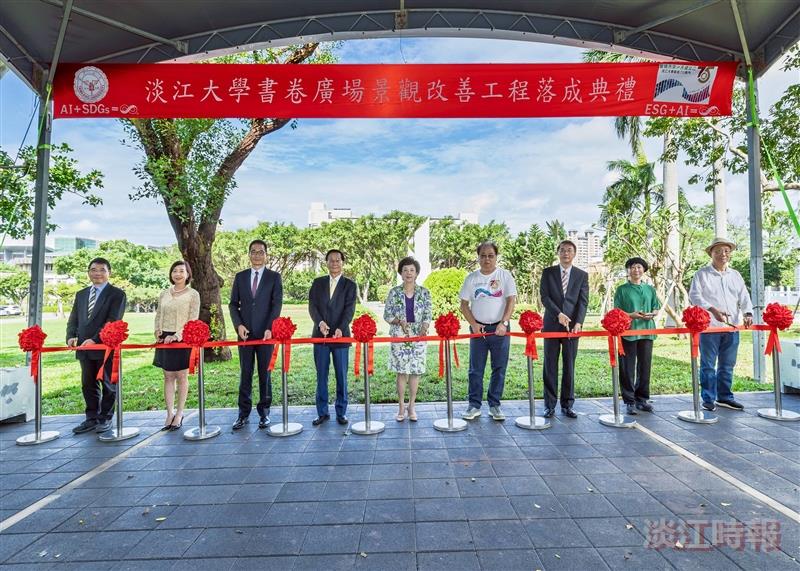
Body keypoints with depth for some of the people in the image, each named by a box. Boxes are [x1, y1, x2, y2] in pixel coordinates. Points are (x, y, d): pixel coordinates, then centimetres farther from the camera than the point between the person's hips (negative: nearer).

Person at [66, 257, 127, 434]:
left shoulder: (117, 294, -5)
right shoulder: (81, 294, 15)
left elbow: (113, 320, -14)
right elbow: (73, 319, 13)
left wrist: (95, 339, -22)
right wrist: (71, 337, -6)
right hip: (84, 348, 6)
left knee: (108, 384, 5)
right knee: (88, 385, 13)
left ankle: (105, 418, 18)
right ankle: (92, 418, 24)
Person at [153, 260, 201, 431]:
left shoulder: (193, 294, -3)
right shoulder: (164, 294, 10)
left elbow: (193, 319, -9)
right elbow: (158, 316, 15)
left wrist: (177, 335, -18)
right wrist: (158, 332, -1)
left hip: (183, 339, -4)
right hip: (165, 339, 4)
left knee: (182, 376, 4)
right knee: (168, 377, 7)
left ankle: (179, 414, 14)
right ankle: (170, 413, 15)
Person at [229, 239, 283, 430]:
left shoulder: (274, 277, 3)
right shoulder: (240, 277, 11)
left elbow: (277, 304, -5)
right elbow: (233, 304, 10)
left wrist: (269, 328, -14)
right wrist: (238, 325, -5)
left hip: (266, 333, -2)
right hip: (245, 333, 2)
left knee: (264, 373, 5)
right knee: (245, 374, 7)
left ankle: (264, 412, 16)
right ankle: (244, 414, 16)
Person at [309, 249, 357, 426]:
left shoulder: (350, 285, 3)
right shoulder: (318, 283, 10)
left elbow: (349, 309, -7)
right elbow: (312, 305, 1)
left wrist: (340, 328, -22)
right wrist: (320, 322, -17)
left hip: (341, 335, -2)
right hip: (320, 335, 2)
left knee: (341, 376, 5)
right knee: (321, 376, 8)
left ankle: (341, 412, 17)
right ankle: (322, 412, 19)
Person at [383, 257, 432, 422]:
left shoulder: (424, 292, 3)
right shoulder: (394, 292, 1)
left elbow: (428, 315, 1)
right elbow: (387, 315, 2)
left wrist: (424, 326, -18)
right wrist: (400, 321, -16)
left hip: (418, 336, 1)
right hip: (399, 336, -1)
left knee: (415, 371, 5)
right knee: (402, 371, 2)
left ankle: (411, 406, 19)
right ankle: (401, 407, 16)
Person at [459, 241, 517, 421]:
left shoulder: (505, 275, 0)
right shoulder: (471, 278, 4)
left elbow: (511, 301, -6)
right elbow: (464, 304, 5)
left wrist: (503, 323, -18)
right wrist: (473, 324, -6)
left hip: (500, 328, -1)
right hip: (478, 328, 1)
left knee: (499, 368, 6)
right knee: (475, 369, 5)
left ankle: (494, 405, 19)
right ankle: (474, 406, 15)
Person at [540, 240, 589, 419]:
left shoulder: (582, 275, 7)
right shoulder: (548, 272, 5)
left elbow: (583, 301, 0)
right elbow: (544, 297, -3)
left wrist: (578, 322, -13)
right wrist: (558, 314, -16)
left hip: (573, 325, 1)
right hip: (551, 325, -1)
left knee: (569, 366, 6)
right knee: (550, 366, 3)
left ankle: (567, 405, 17)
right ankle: (550, 405, 11)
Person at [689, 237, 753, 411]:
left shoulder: (736, 275, 16)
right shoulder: (702, 274, -1)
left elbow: (744, 297, 10)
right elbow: (694, 296, -10)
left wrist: (748, 313, -8)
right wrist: (713, 309, -22)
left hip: (732, 327, 5)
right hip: (709, 327, -5)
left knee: (727, 365, 12)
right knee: (708, 365, -1)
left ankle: (725, 397, 24)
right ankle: (708, 399, 7)